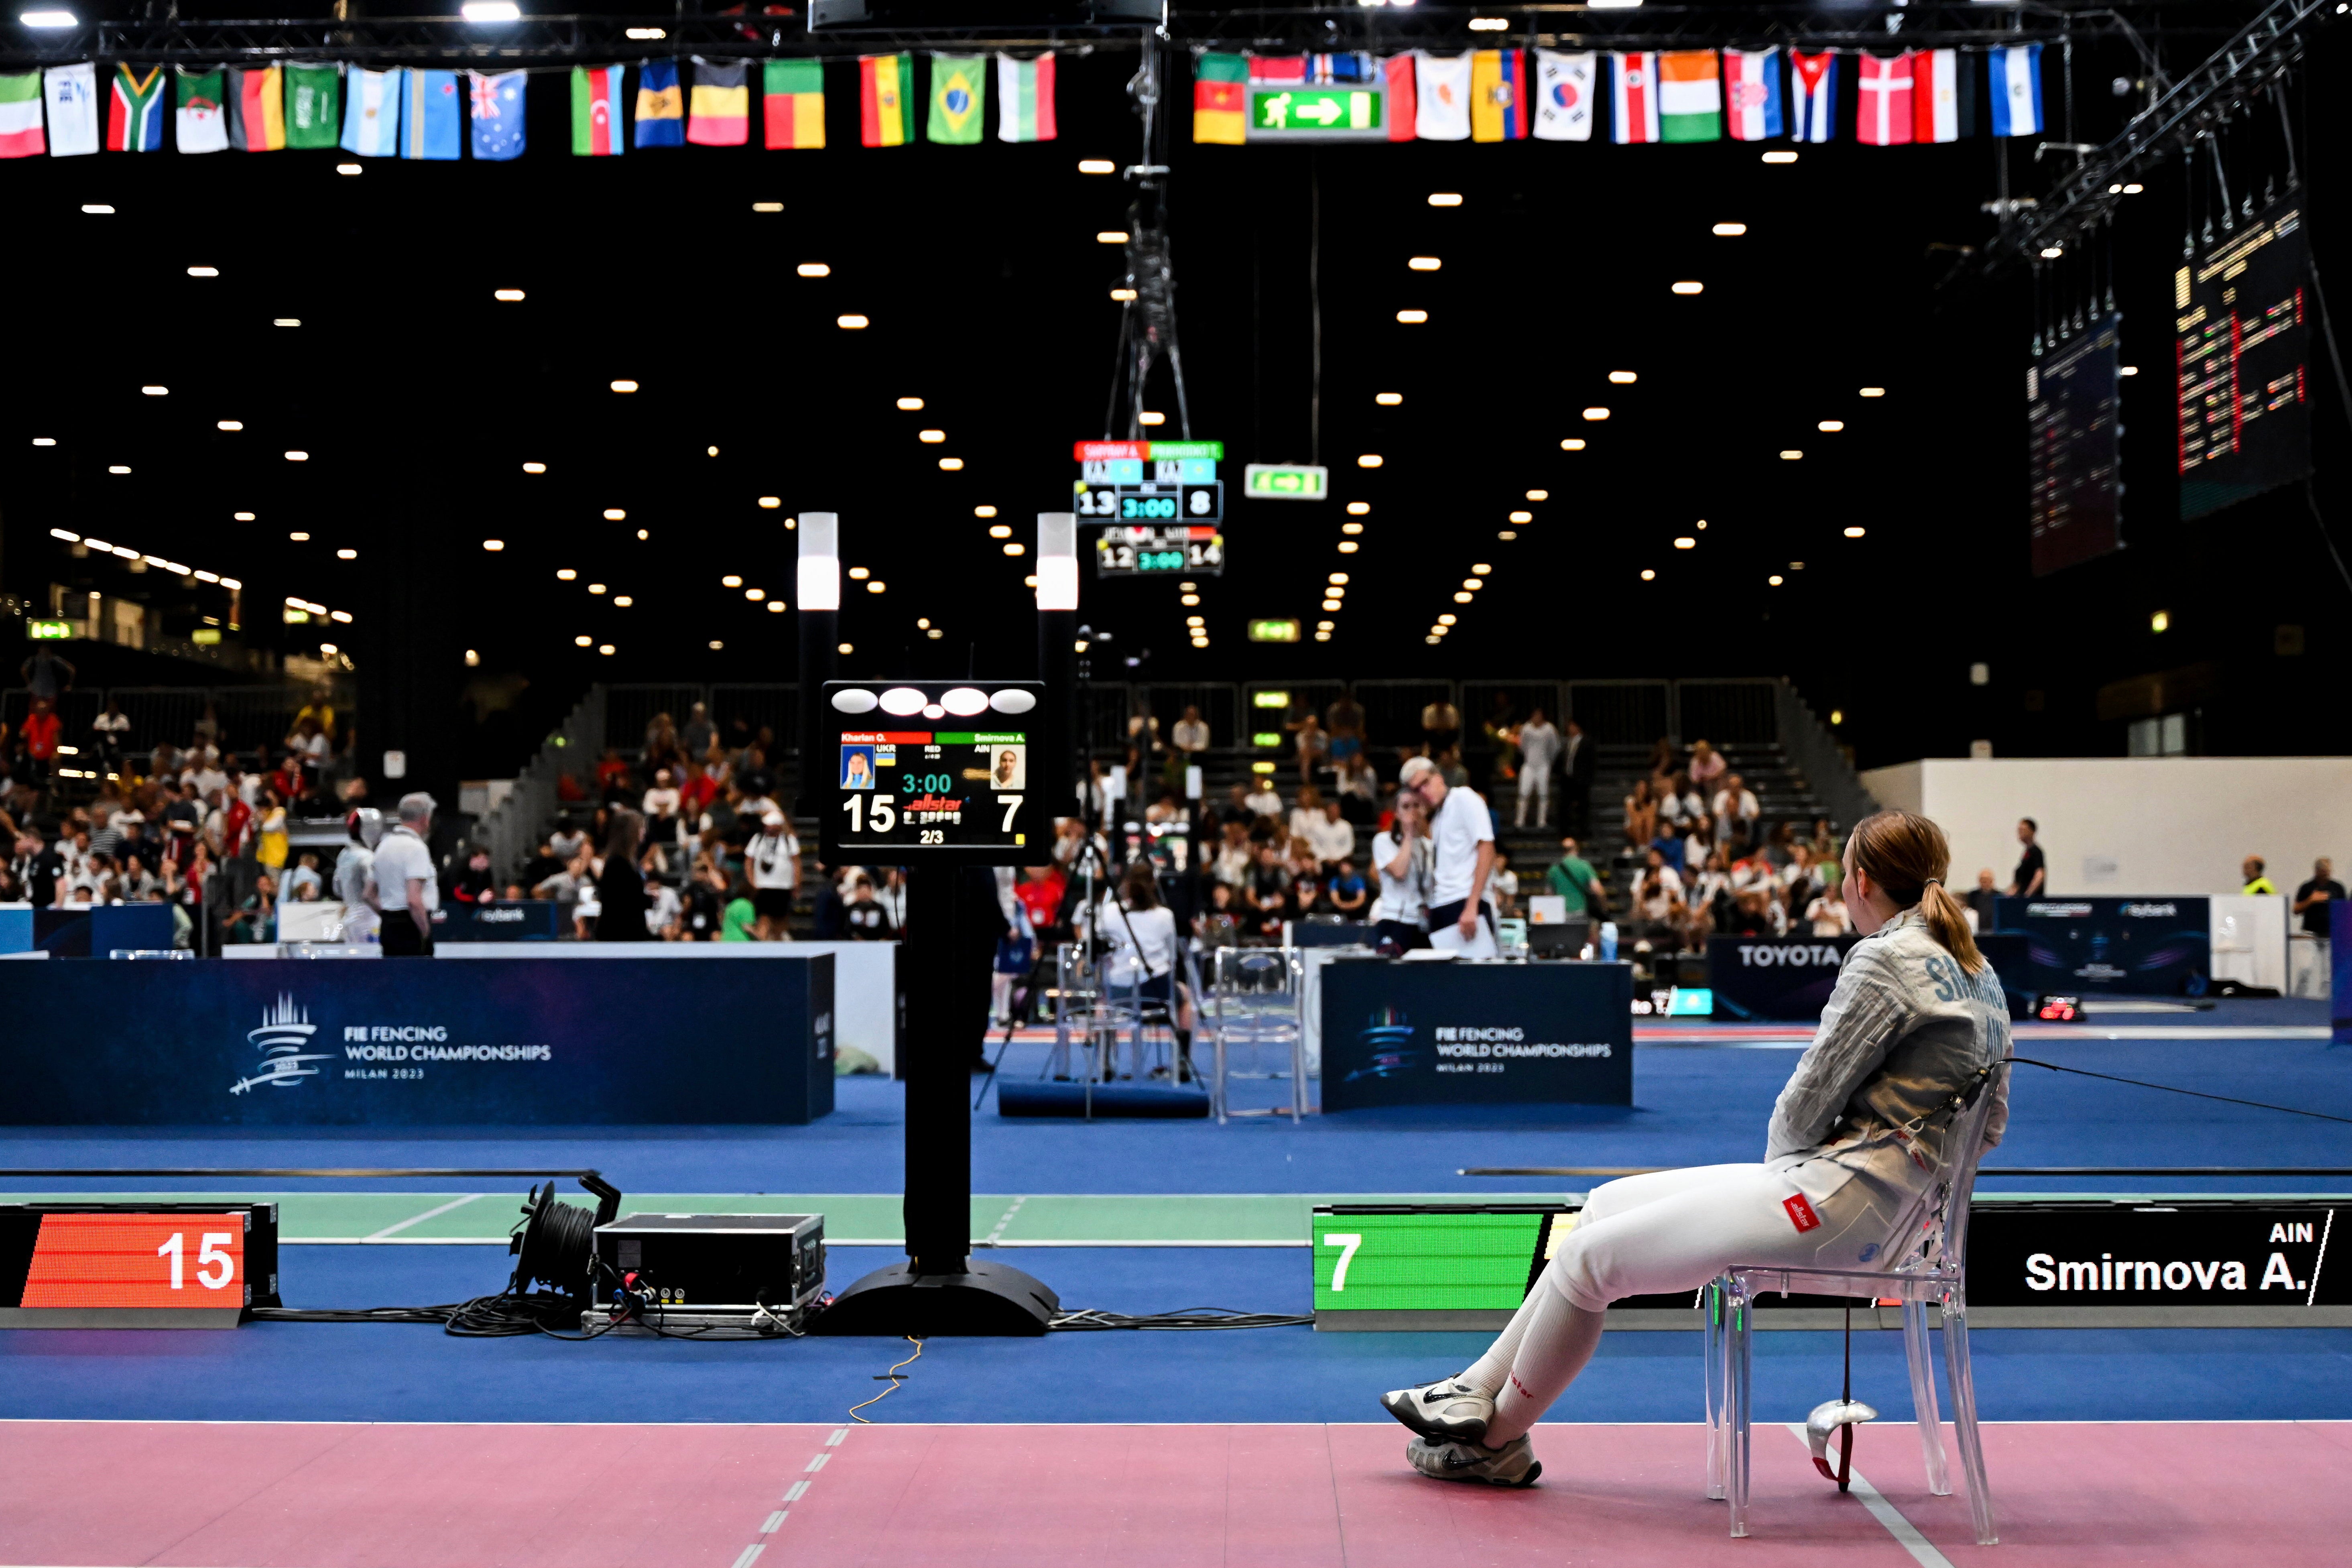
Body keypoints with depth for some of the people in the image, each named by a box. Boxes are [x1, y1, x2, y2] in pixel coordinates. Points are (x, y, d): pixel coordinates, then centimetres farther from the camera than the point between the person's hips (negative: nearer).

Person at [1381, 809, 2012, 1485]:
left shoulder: (1886, 959, -14)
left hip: (1840, 1198, -10)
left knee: (1587, 1258, -4)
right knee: (1609, 1202, 14)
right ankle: (1480, 1388, 17)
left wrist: (1780, 1161, 9)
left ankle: (1497, 1440, 13)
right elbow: (1991, 1121, 19)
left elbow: (1808, 1103, -13)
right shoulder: (1976, 970, 15)